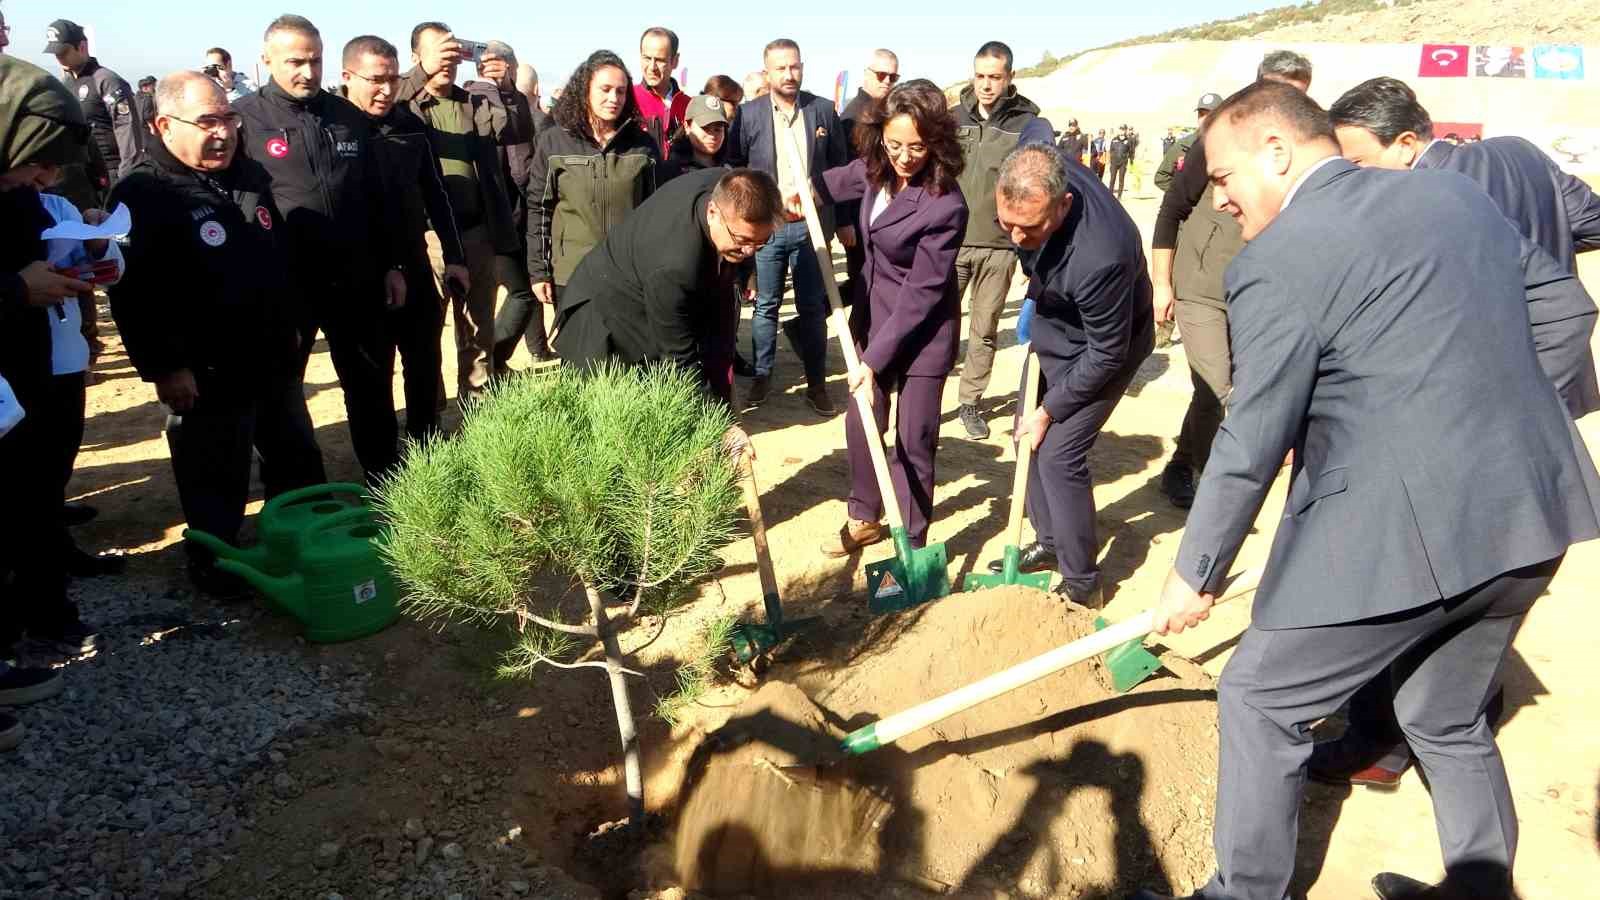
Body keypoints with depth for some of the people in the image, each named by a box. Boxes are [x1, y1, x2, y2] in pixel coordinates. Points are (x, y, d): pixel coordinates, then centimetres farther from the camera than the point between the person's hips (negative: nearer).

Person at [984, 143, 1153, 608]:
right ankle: (1050, 543, 32)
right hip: (1051, 323, 8)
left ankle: (1082, 585, 5)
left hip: (1101, 345, -8)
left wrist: (1049, 410, -17)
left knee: (1058, 455, -11)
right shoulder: (1038, 179, -22)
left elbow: (1106, 355, -28)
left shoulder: (1099, 256, -42)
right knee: (1029, 435, 13)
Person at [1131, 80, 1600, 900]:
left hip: (1399, 531, -8)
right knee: (1448, 717, 26)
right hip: (1527, 507, 8)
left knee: (1260, 703, 11)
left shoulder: (1278, 262, -12)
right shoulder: (1459, 193, 11)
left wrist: (1195, 575, 2)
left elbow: (1251, 447, -10)